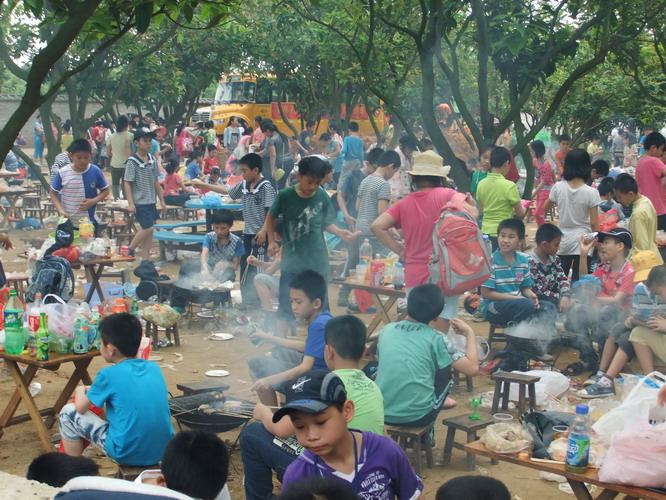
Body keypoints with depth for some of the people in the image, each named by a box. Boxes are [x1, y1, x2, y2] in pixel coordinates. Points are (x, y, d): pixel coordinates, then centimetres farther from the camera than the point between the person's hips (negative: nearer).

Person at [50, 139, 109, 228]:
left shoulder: (95, 171, -7)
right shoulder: (62, 173, -8)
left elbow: (105, 190, 4)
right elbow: (53, 193, 3)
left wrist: (93, 201, -15)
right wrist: (60, 210, -13)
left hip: (90, 222, 0)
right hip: (67, 222, 0)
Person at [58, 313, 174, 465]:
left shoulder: (109, 375, -11)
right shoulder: (154, 368, 4)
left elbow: (81, 407, 3)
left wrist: (80, 390, 24)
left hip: (127, 454, -6)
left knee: (68, 412, 10)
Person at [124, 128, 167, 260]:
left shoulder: (152, 160, 8)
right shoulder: (132, 162, -10)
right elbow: (127, 184, -11)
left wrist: (162, 201, 13)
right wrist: (131, 203, -17)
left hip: (151, 202, 7)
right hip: (139, 202, -6)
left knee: (149, 231, 7)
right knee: (148, 228, -12)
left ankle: (145, 259, 15)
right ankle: (129, 250, 8)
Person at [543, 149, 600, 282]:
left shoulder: (558, 187, -6)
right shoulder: (591, 192, -13)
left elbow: (545, 208, 10)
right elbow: (594, 223, -10)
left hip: (563, 242, 3)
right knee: (578, 281, 2)